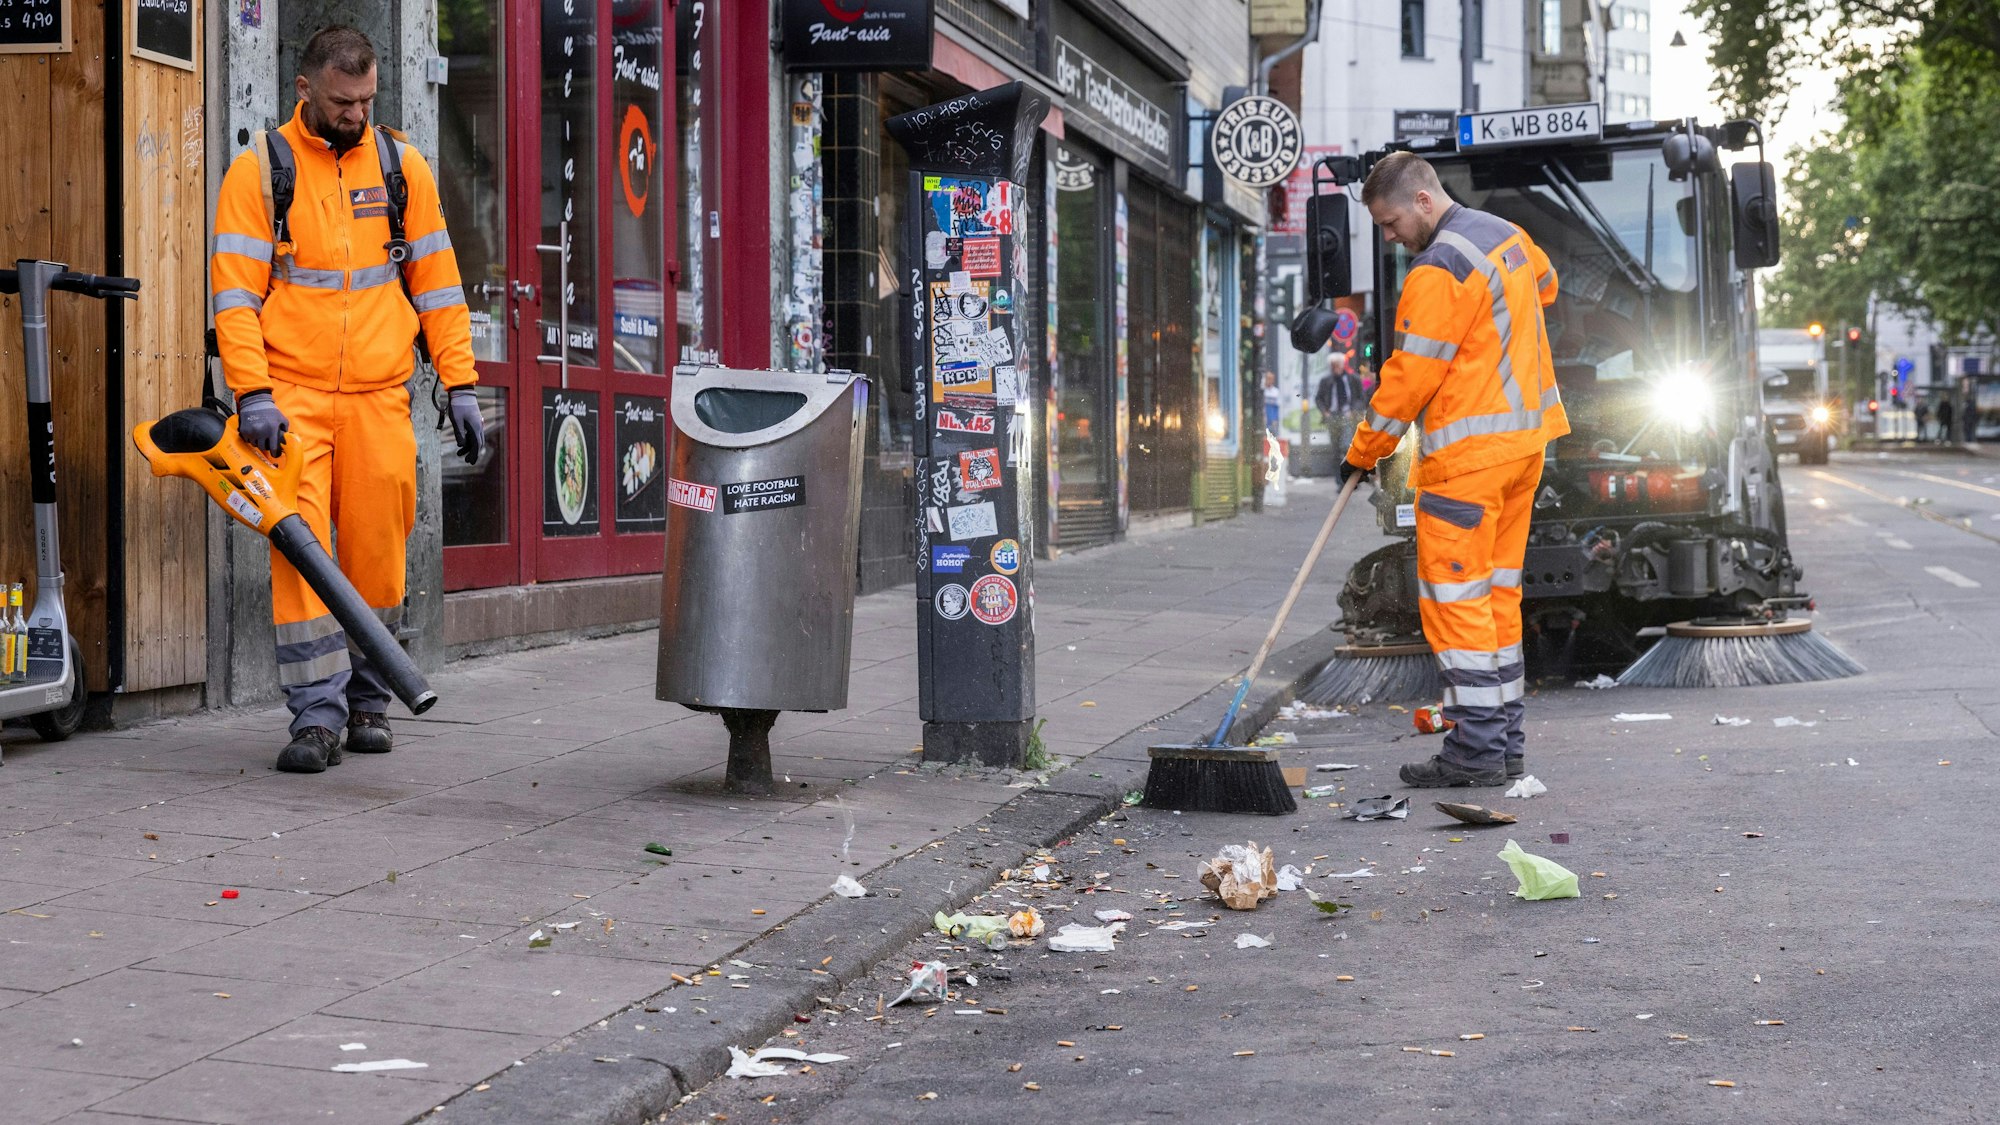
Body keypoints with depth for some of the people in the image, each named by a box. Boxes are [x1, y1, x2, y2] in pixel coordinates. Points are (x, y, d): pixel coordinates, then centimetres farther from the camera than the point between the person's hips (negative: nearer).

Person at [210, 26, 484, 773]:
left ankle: (367, 702, 18)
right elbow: (235, 291, -4)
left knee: (377, 554, 3)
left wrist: (461, 384, 5)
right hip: (292, 396, -2)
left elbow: (436, 283, 12)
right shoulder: (259, 171, 0)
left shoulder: (402, 167, 9)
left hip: (379, 396, 2)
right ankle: (315, 714, -7)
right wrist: (252, 393, -15)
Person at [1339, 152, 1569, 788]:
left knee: (1455, 596, -5)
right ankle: (1505, 741, 16)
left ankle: (1477, 749, -6)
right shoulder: (1506, 235, 12)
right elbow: (1545, 284, 35)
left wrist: (1363, 453, -5)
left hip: (1469, 451, -9)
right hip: (1526, 438, 10)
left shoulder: (1440, 270, -17)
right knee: (1497, 590, 13)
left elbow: (1410, 377, -15)